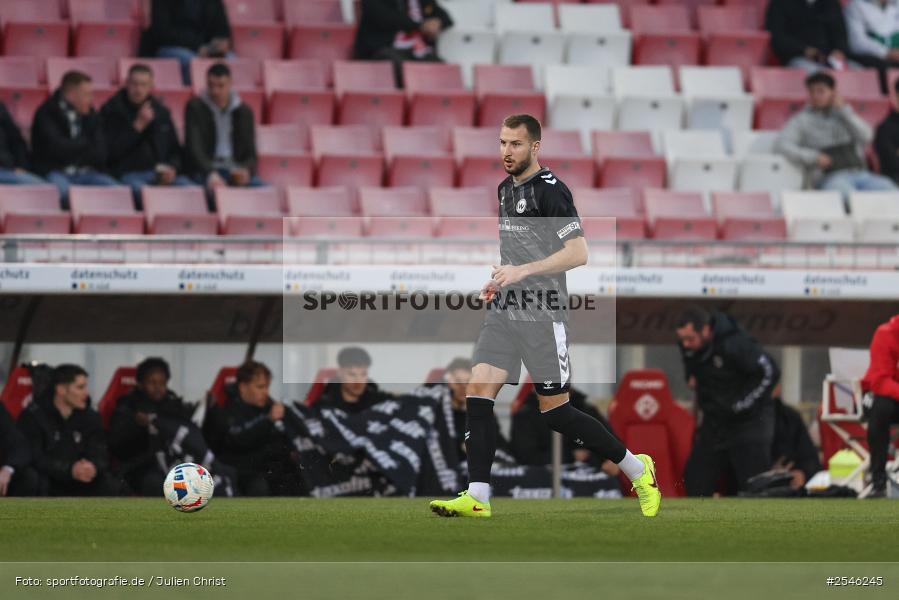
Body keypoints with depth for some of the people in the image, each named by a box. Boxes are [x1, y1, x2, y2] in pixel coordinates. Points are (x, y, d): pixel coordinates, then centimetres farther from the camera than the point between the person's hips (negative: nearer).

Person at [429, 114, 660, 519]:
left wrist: (522, 271, -24)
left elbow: (577, 253, -20)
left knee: (555, 412, -3)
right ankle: (477, 497, -8)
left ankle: (637, 469, 14)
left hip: (542, 315, -8)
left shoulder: (550, 190, -12)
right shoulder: (505, 189, 15)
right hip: (504, 311, 8)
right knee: (479, 389, -8)